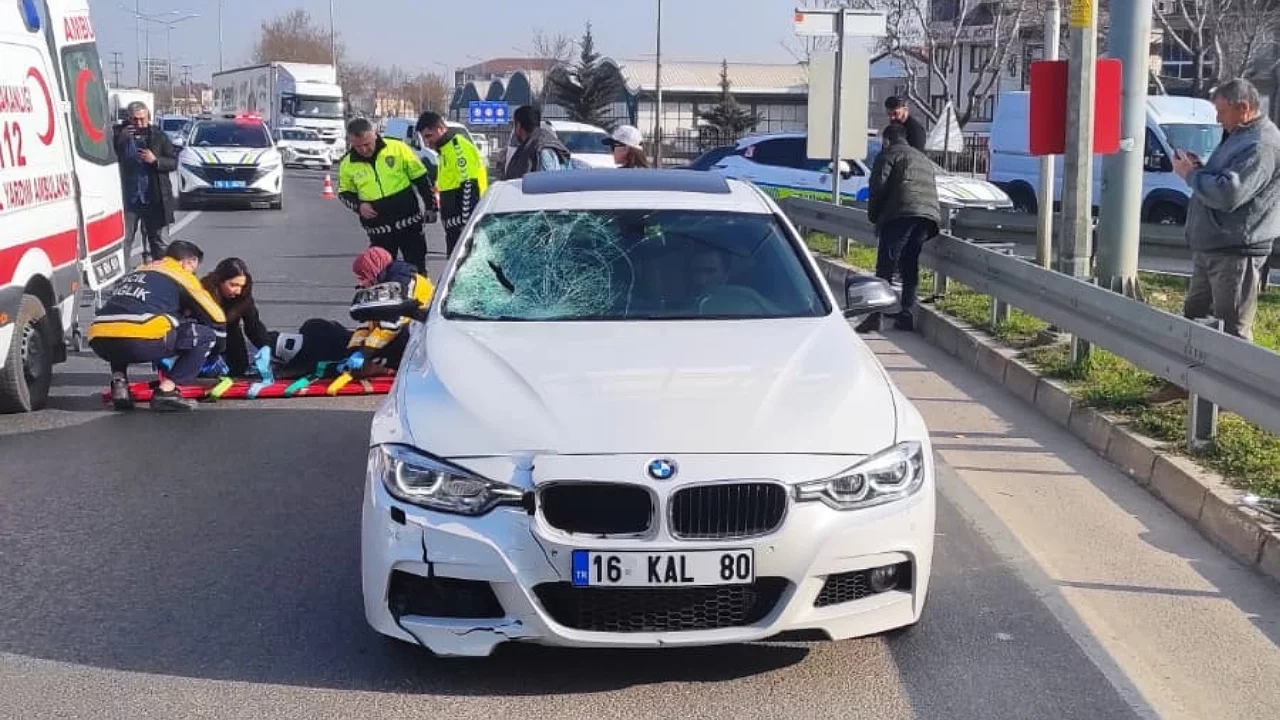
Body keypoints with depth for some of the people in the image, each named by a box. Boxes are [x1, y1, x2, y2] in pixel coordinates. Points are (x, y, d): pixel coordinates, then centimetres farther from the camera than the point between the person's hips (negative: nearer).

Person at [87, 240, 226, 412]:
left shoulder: (135, 273, 35)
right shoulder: (181, 275, 16)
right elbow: (216, 318, 17)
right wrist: (217, 352, 36)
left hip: (100, 342, 7)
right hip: (140, 341, -7)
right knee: (206, 336, 8)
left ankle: (119, 381, 15)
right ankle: (166, 391, -1)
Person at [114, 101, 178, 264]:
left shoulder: (159, 137, 2)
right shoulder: (121, 135, 3)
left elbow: (173, 162, 1)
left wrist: (155, 160, -16)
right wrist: (120, 138, -16)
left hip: (153, 199, 0)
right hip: (128, 197, 0)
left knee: (155, 238, 13)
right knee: (124, 238, -4)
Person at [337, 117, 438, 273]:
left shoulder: (398, 148, -8)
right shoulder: (347, 164, -2)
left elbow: (421, 178, 0)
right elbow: (344, 193, 12)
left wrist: (430, 206, 0)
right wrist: (358, 205, -8)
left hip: (409, 222, -1)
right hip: (378, 230, 1)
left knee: (417, 268, 7)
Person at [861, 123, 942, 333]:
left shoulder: (888, 155, 10)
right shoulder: (924, 159, 32)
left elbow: (878, 186, -2)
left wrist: (873, 215, 9)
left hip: (900, 214, -6)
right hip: (929, 215, 6)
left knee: (886, 265, -9)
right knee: (910, 266, 13)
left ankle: (875, 315, -17)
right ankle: (907, 314, 7)